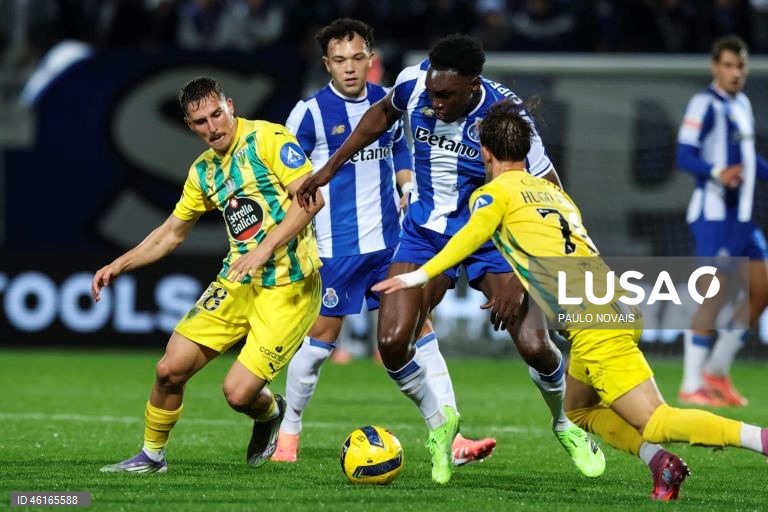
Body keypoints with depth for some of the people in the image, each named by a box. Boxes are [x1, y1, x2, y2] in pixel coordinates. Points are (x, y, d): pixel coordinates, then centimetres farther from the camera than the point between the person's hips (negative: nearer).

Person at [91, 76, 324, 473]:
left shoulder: (267, 139, -9)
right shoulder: (203, 171, 12)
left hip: (287, 287, -6)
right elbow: (172, 232, 24)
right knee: (170, 369, 0)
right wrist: (118, 266, 16)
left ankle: (271, 412, 22)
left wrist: (265, 249, -25)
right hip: (236, 283, 7)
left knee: (239, 392, -14)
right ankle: (152, 455, 22)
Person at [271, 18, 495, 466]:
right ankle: (289, 432, 23)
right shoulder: (310, 113, -8)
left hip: (391, 242, 4)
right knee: (321, 339, 3)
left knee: (420, 330, -4)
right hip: (336, 249, -4)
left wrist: (410, 187, 2)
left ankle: (451, 439, -6)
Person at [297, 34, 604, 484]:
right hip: (426, 233, 3)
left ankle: (567, 426, 18)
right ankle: (439, 421, 18)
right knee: (392, 343, -12)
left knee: (534, 345, -15)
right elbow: (383, 114, 9)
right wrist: (330, 168, 10)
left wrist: (519, 282, -23)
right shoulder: (414, 84, -18)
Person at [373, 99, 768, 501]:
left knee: (657, 422, -10)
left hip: (592, 323, -8)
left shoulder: (494, 192, 5)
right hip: (613, 312, 8)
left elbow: (474, 234, -15)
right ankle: (658, 460, 3)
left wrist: (418, 277, -18)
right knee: (579, 409, 25)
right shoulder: (555, 192, 26)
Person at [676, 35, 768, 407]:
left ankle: (717, 370, 17)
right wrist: (717, 173, -34)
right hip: (714, 214, -9)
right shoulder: (704, 104, -10)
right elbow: (685, 156, -19)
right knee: (714, 298, -9)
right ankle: (691, 386, -2)